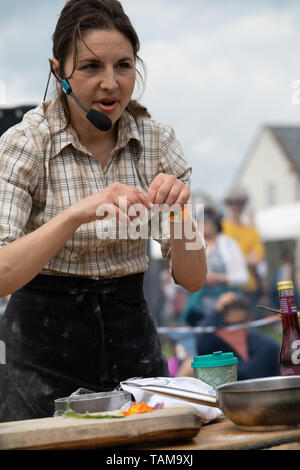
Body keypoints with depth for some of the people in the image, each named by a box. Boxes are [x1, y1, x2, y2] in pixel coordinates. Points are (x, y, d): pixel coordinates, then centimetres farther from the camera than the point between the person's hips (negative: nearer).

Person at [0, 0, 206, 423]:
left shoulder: (157, 141, -3)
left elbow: (192, 279, -4)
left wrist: (177, 209, -23)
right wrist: (78, 213, -37)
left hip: (132, 335, 4)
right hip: (45, 348, -3)